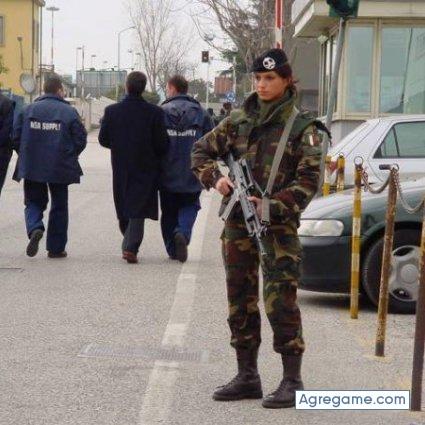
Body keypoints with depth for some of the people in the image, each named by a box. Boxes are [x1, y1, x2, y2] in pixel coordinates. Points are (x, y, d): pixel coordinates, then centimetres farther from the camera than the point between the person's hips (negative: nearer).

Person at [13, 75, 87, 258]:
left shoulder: (28, 110, 1)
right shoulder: (69, 112, -6)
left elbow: (16, 137, 3)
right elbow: (81, 139, -5)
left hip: (31, 167, 2)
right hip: (60, 168, -1)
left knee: (34, 202, 14)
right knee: (59, 207, 12)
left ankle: (35, 228, -16)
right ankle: (56, 248, 14)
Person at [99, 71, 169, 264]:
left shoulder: (111, 111, -5)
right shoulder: (154, 113, -12)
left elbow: (103, 139, 2)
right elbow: (162, 144, -10)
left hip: (120, 168, 3)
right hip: (145, 169, -2)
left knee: (124, 210, 17)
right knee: (138, 211, -1)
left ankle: (129, 243, 28)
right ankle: (131, 247, -14)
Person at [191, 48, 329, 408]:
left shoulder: (303, 128, -4)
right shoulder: (239, 121, 9)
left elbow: (309, 180, -9)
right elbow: (201, 151, 16)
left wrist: (272, 206, -19)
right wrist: (215, 177, -4)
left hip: (278, 225, -5)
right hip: (237, 223, 5)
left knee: (280, 301, -8)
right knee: (240, 301, 10)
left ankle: (292, 381, 0)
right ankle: (247, 377, 20)